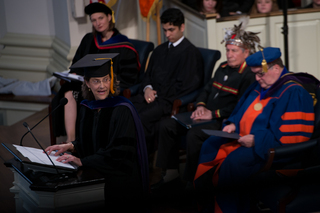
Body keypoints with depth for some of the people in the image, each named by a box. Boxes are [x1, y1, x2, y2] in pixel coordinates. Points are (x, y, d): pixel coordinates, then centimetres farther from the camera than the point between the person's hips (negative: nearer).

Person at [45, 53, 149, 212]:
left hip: (119, 180, -6)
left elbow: (119, 152, -19)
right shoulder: (86, 107, 7)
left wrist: (82, 161, -20)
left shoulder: (122, 110, -14)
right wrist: (71, 146, -1)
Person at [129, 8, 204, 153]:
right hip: (150, 95, 7)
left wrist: (158, 93, -7)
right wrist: (147, 88, 1)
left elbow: (184, 86, -9)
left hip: (169, 101, -7)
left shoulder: (190, 52, -3)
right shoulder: (160, 50, 22)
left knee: (142, 118, -33)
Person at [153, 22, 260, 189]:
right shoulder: (223, 67, 17)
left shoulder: (249, 76, -11)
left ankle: (192, 180, -20)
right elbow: (207, 89, 24)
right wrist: (200, 105, 4)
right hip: (206, 115, 9)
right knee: (167, 125, -2)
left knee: (194, 134, -34)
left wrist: (214, 114, -17)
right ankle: (171, 170, 3)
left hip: (224, 122, -9)